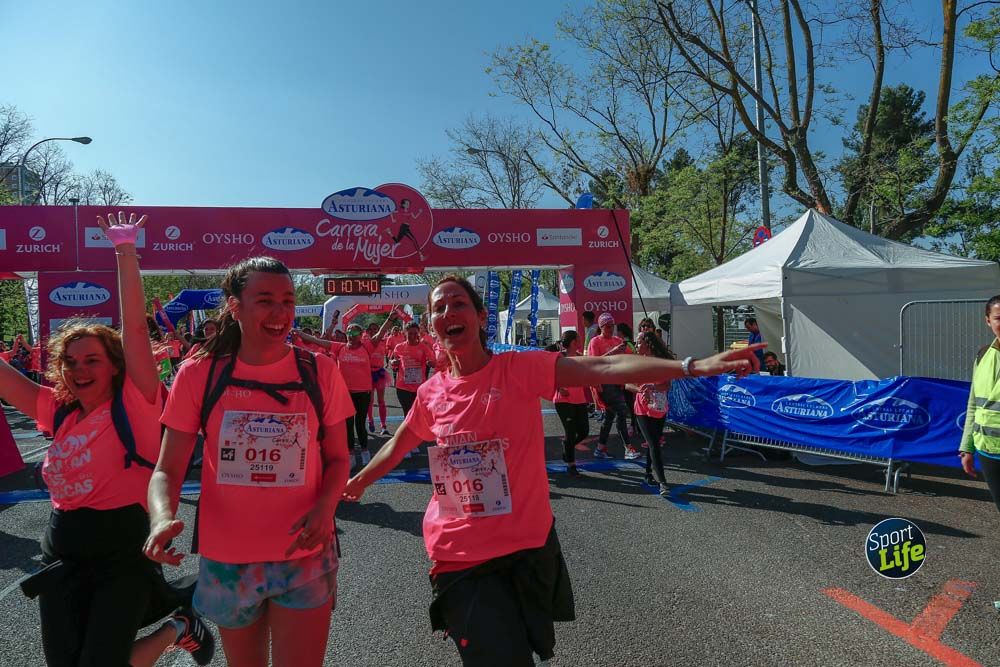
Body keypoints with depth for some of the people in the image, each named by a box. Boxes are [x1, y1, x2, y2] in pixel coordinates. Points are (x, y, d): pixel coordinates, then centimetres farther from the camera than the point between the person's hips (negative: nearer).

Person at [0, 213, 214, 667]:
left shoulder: (133, 404, -9)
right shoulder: (61, 413, 7)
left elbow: (134, 328, -18)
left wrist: (125, 251, -19)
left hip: (123, 551, -6)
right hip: (62, 554, 6)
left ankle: (179, 628, 23)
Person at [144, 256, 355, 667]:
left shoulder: (319, 372, -7)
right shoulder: (198, 375, -7)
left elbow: (337, 458, 1)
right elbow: (168, 469, -5)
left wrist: (325, 507, -18)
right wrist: (162, 517, -25)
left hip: (305, 559, -1)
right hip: (227, 560, 2)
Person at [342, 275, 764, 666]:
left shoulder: (520, 369, -11)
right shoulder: (430, 393, -1)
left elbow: (604, 368, -24)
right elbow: (397, 446, 19)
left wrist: (695, 366, -34)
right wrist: (358, 482, 33)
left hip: (526, 550, -1)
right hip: (459, 559, 1)